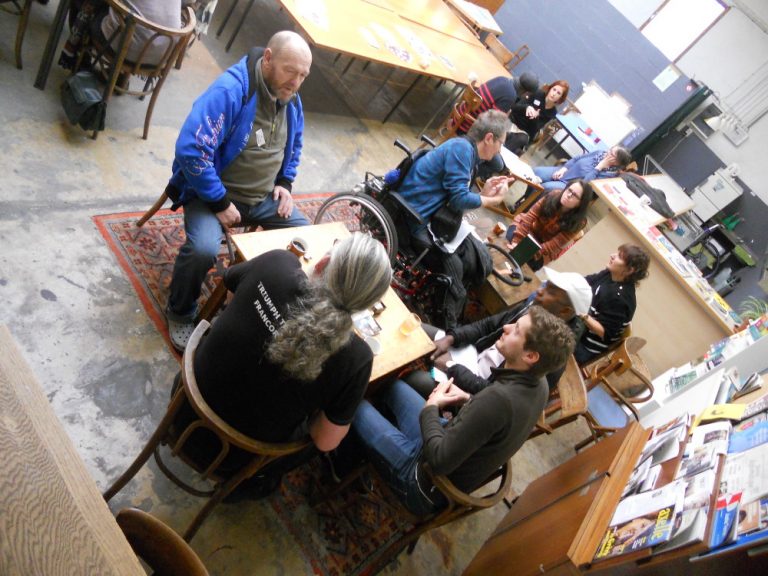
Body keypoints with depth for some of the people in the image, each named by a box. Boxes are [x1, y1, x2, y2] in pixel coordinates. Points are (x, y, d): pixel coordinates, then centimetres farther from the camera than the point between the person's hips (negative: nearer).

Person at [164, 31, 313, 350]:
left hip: (264, 196, 7)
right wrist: (220, 203, -26)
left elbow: (295, 144, 19)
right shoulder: (230, 90, -25)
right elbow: (191, 150, -30)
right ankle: (180, 314, 0)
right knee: (203, 249, -32)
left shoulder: (291, 99, 0)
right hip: (214, 192, -7)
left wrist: (284, 183, 5)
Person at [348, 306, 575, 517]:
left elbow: (440, 461, -32)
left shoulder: (499, 398, -38)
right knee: (393, 385, 16)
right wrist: (468, 399, -6)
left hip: (429, 485, -8)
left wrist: (430, 408, -18)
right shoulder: (538, 384, -11)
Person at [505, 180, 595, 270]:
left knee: (532, 263, -24)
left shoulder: (577, 222, -25)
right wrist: (516, 240, -36)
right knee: (512, 235, -24)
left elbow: (554, 244, -29)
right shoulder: (554, 196, -21)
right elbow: (530, 217, -25)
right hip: (532, 229, 2)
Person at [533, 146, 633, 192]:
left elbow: (585, 184, -25)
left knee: (542, 188, -30)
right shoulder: (601, 153, 6)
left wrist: (600, 166, -23)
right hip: (563, 172, 7)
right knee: (536, 172, -9)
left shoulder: (610, 175, -15)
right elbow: (576, 159, 11)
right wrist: (563, 169, -4)